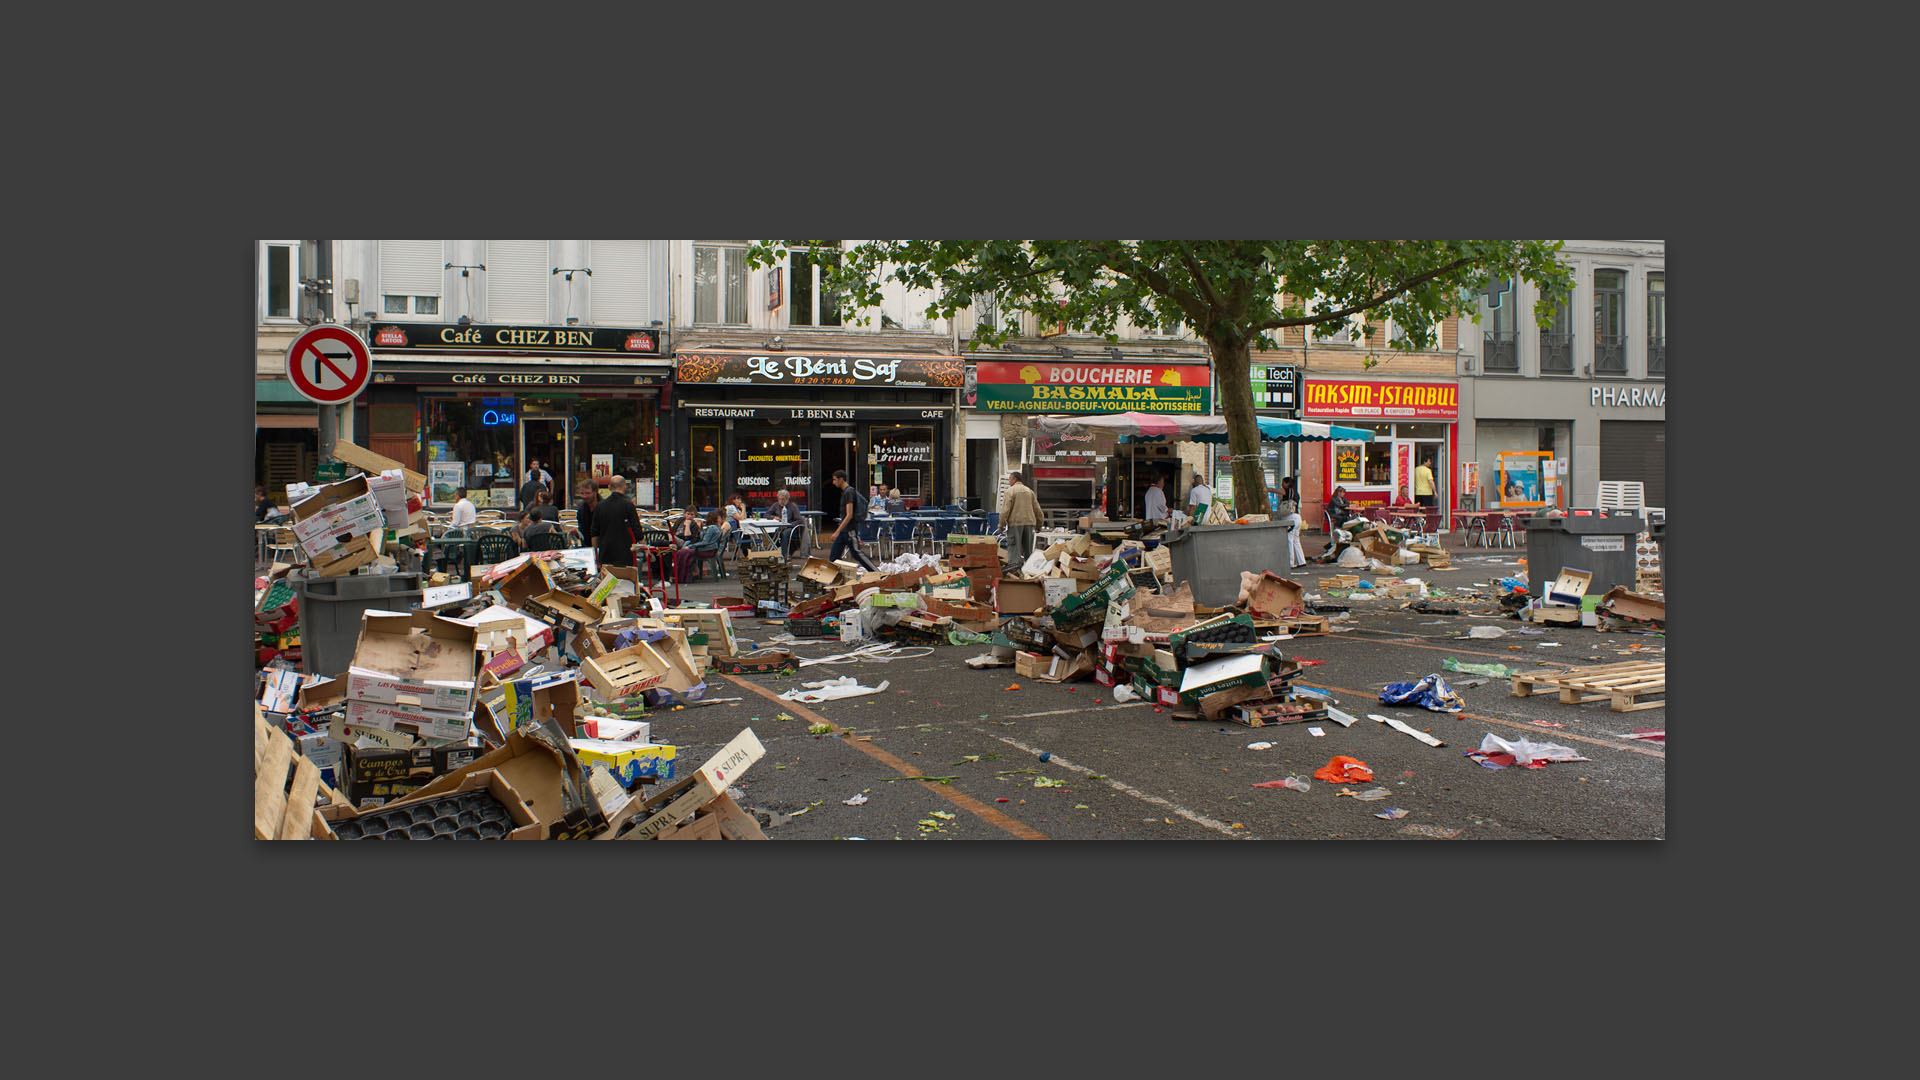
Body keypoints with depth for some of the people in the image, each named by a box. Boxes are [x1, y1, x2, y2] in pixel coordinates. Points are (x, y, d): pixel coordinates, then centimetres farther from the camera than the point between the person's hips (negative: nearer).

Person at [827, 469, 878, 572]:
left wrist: (837, 531, -23)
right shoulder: (844, 492, 14)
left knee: (857, 554, -3)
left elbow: (849, 515, -22)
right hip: (844, 531, 10)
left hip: (850, 530, -10)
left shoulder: (849, 492, -17)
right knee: (833, 555, 7)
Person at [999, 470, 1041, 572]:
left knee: (1014, 546, -5)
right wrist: (1038, 524, 21)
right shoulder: (1029, 491, 13)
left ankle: (1014, 565, -14)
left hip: (1015, 523, -5)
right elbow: (1037, 509, 14)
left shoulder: (1010, 491, -4)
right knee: (1028, 547, 11)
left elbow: (1005, 509, -11)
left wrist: (1001, 524, -7)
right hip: (1029, 522, 5)